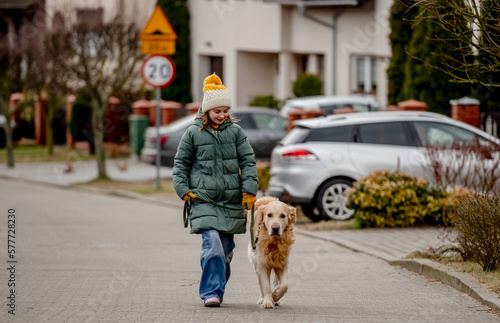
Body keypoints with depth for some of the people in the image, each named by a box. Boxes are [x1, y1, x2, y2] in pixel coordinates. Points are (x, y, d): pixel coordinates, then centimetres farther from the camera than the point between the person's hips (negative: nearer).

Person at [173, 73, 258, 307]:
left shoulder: (235, 131, 6)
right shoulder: (193, 133, 3)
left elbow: (248, 161, 7)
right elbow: (180, 163, 10)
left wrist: (249, 190, -3)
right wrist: (183, 189, -2)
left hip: (231, 200, 3)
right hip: (204, 199, -3)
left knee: (225, 249, 9)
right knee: (212, 244, -17)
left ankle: (217, 289, 23)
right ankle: (211, 292, -16)